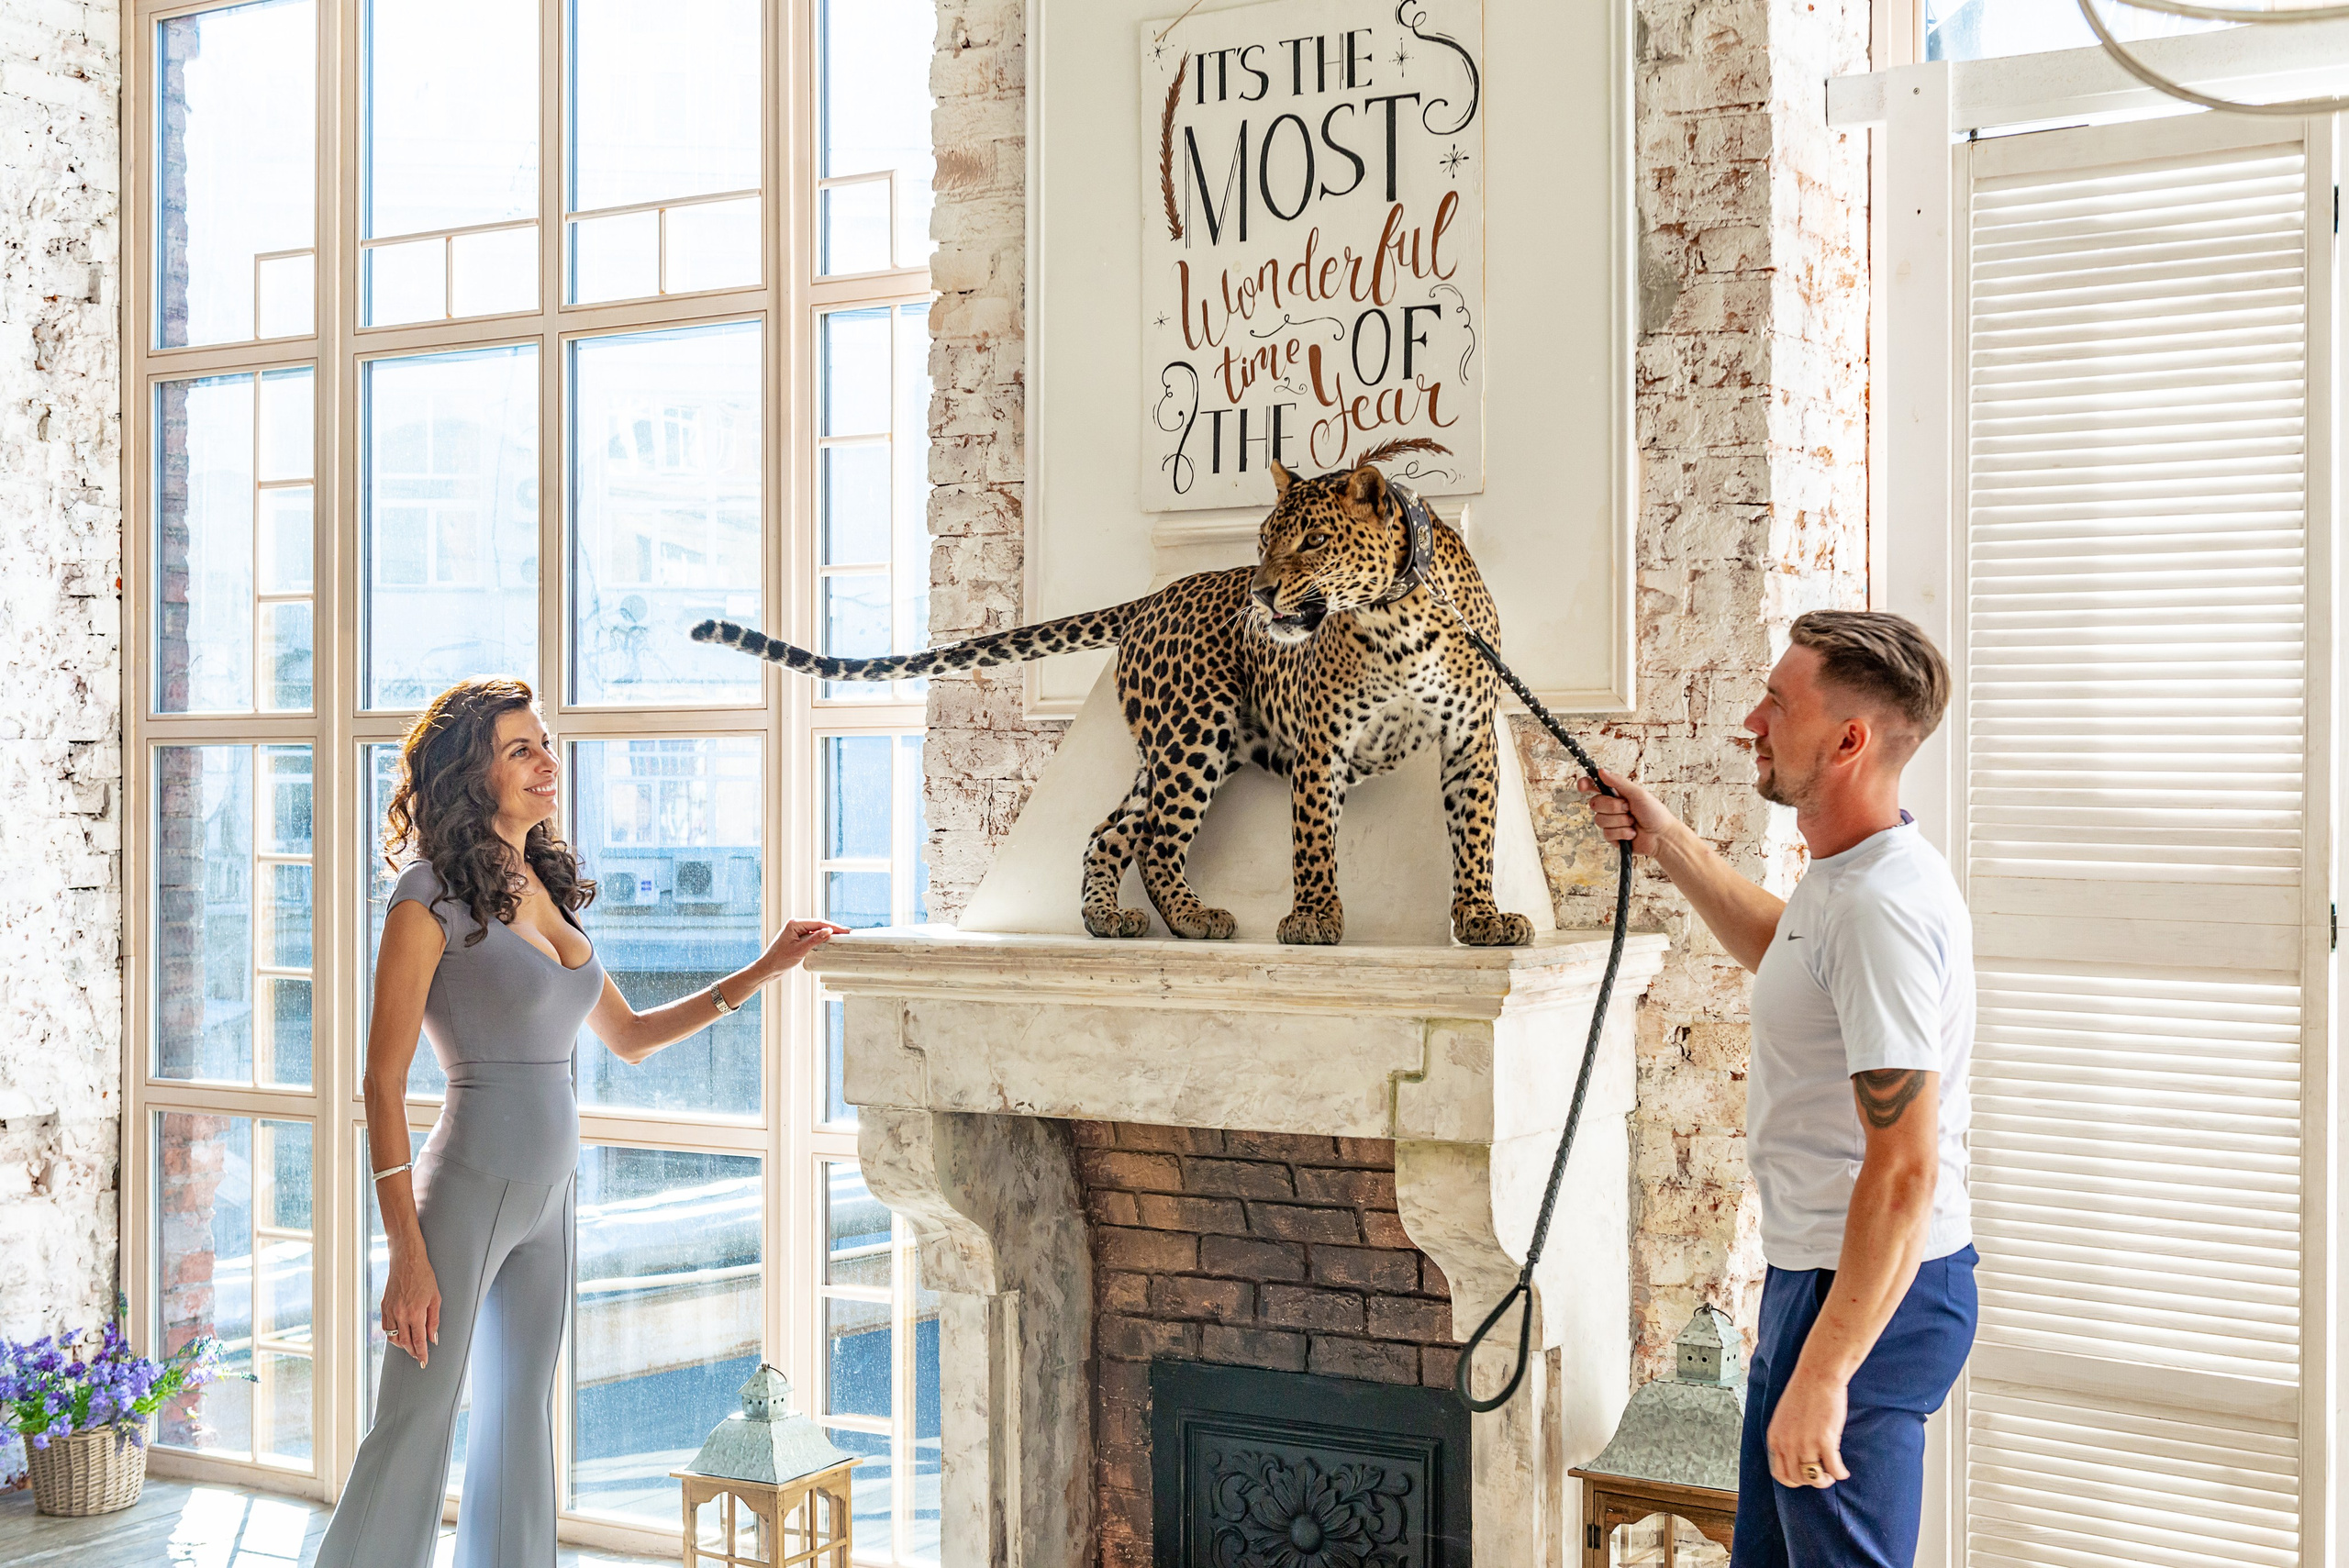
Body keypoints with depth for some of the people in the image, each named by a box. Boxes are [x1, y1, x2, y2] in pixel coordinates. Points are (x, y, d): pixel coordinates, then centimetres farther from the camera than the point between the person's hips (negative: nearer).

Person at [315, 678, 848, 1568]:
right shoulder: (431, 899, -11)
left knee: (522, 1419, 13)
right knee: (414, 1429, -4)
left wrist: (758, 975, 12)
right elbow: (383, 1084, -12)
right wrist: (408, 1254, -17)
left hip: (549, 1194, 7)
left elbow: (628, 1037, 20)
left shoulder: (545, 890, 11)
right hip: (469, 1187, -7)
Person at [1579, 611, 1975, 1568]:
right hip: (1815, 1274, 11)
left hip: (1872, 1298, -11)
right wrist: (1668, 845, 23)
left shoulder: (1884, 905, -25)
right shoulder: (1847, 875, 8)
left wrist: (1821, 1376, -28)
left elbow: (1906, 1172, -29)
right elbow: (1782, 951, 34)